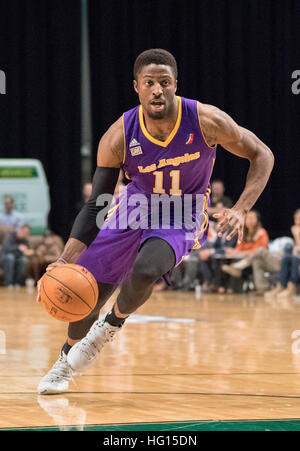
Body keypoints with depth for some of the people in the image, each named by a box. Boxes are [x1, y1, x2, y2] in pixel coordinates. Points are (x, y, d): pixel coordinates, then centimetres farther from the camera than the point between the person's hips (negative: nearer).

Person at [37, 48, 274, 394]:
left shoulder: (206, 121, -25)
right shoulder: (118, 138, -22)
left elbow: (261, 156, -11)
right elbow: (96, 205, -15)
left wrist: (240, 210, -24)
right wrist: (66, 260, -26)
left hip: (183, 216, -2)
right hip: (138, 206, 2)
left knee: (145, 271, -32)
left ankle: (111, 325, 2)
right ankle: (67, 359, 34)